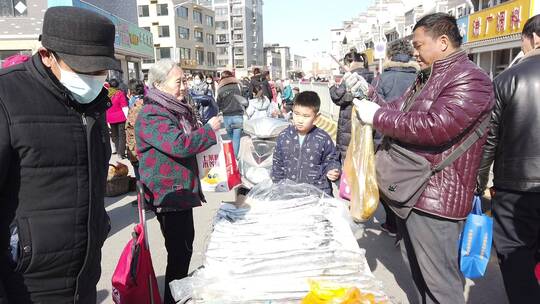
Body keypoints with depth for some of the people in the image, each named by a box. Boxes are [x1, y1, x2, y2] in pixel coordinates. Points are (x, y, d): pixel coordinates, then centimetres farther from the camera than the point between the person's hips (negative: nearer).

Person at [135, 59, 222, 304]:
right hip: (168, 195, -10)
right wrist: (209, 130, -18)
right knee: (179, 250, -5)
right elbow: (179, 145, -31)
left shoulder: (180, 110, 12)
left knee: (185, 244, 20)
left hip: (183, 190, 10)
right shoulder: (151, 116, -18)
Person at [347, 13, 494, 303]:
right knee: (417, 269, 24)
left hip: (435, 200, -10)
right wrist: (367, 92, 6)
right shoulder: (427, 78, 16)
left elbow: (436, 127, -28)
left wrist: (377, 117, -21)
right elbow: (398, 111, 20)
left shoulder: (469, 79, -16)